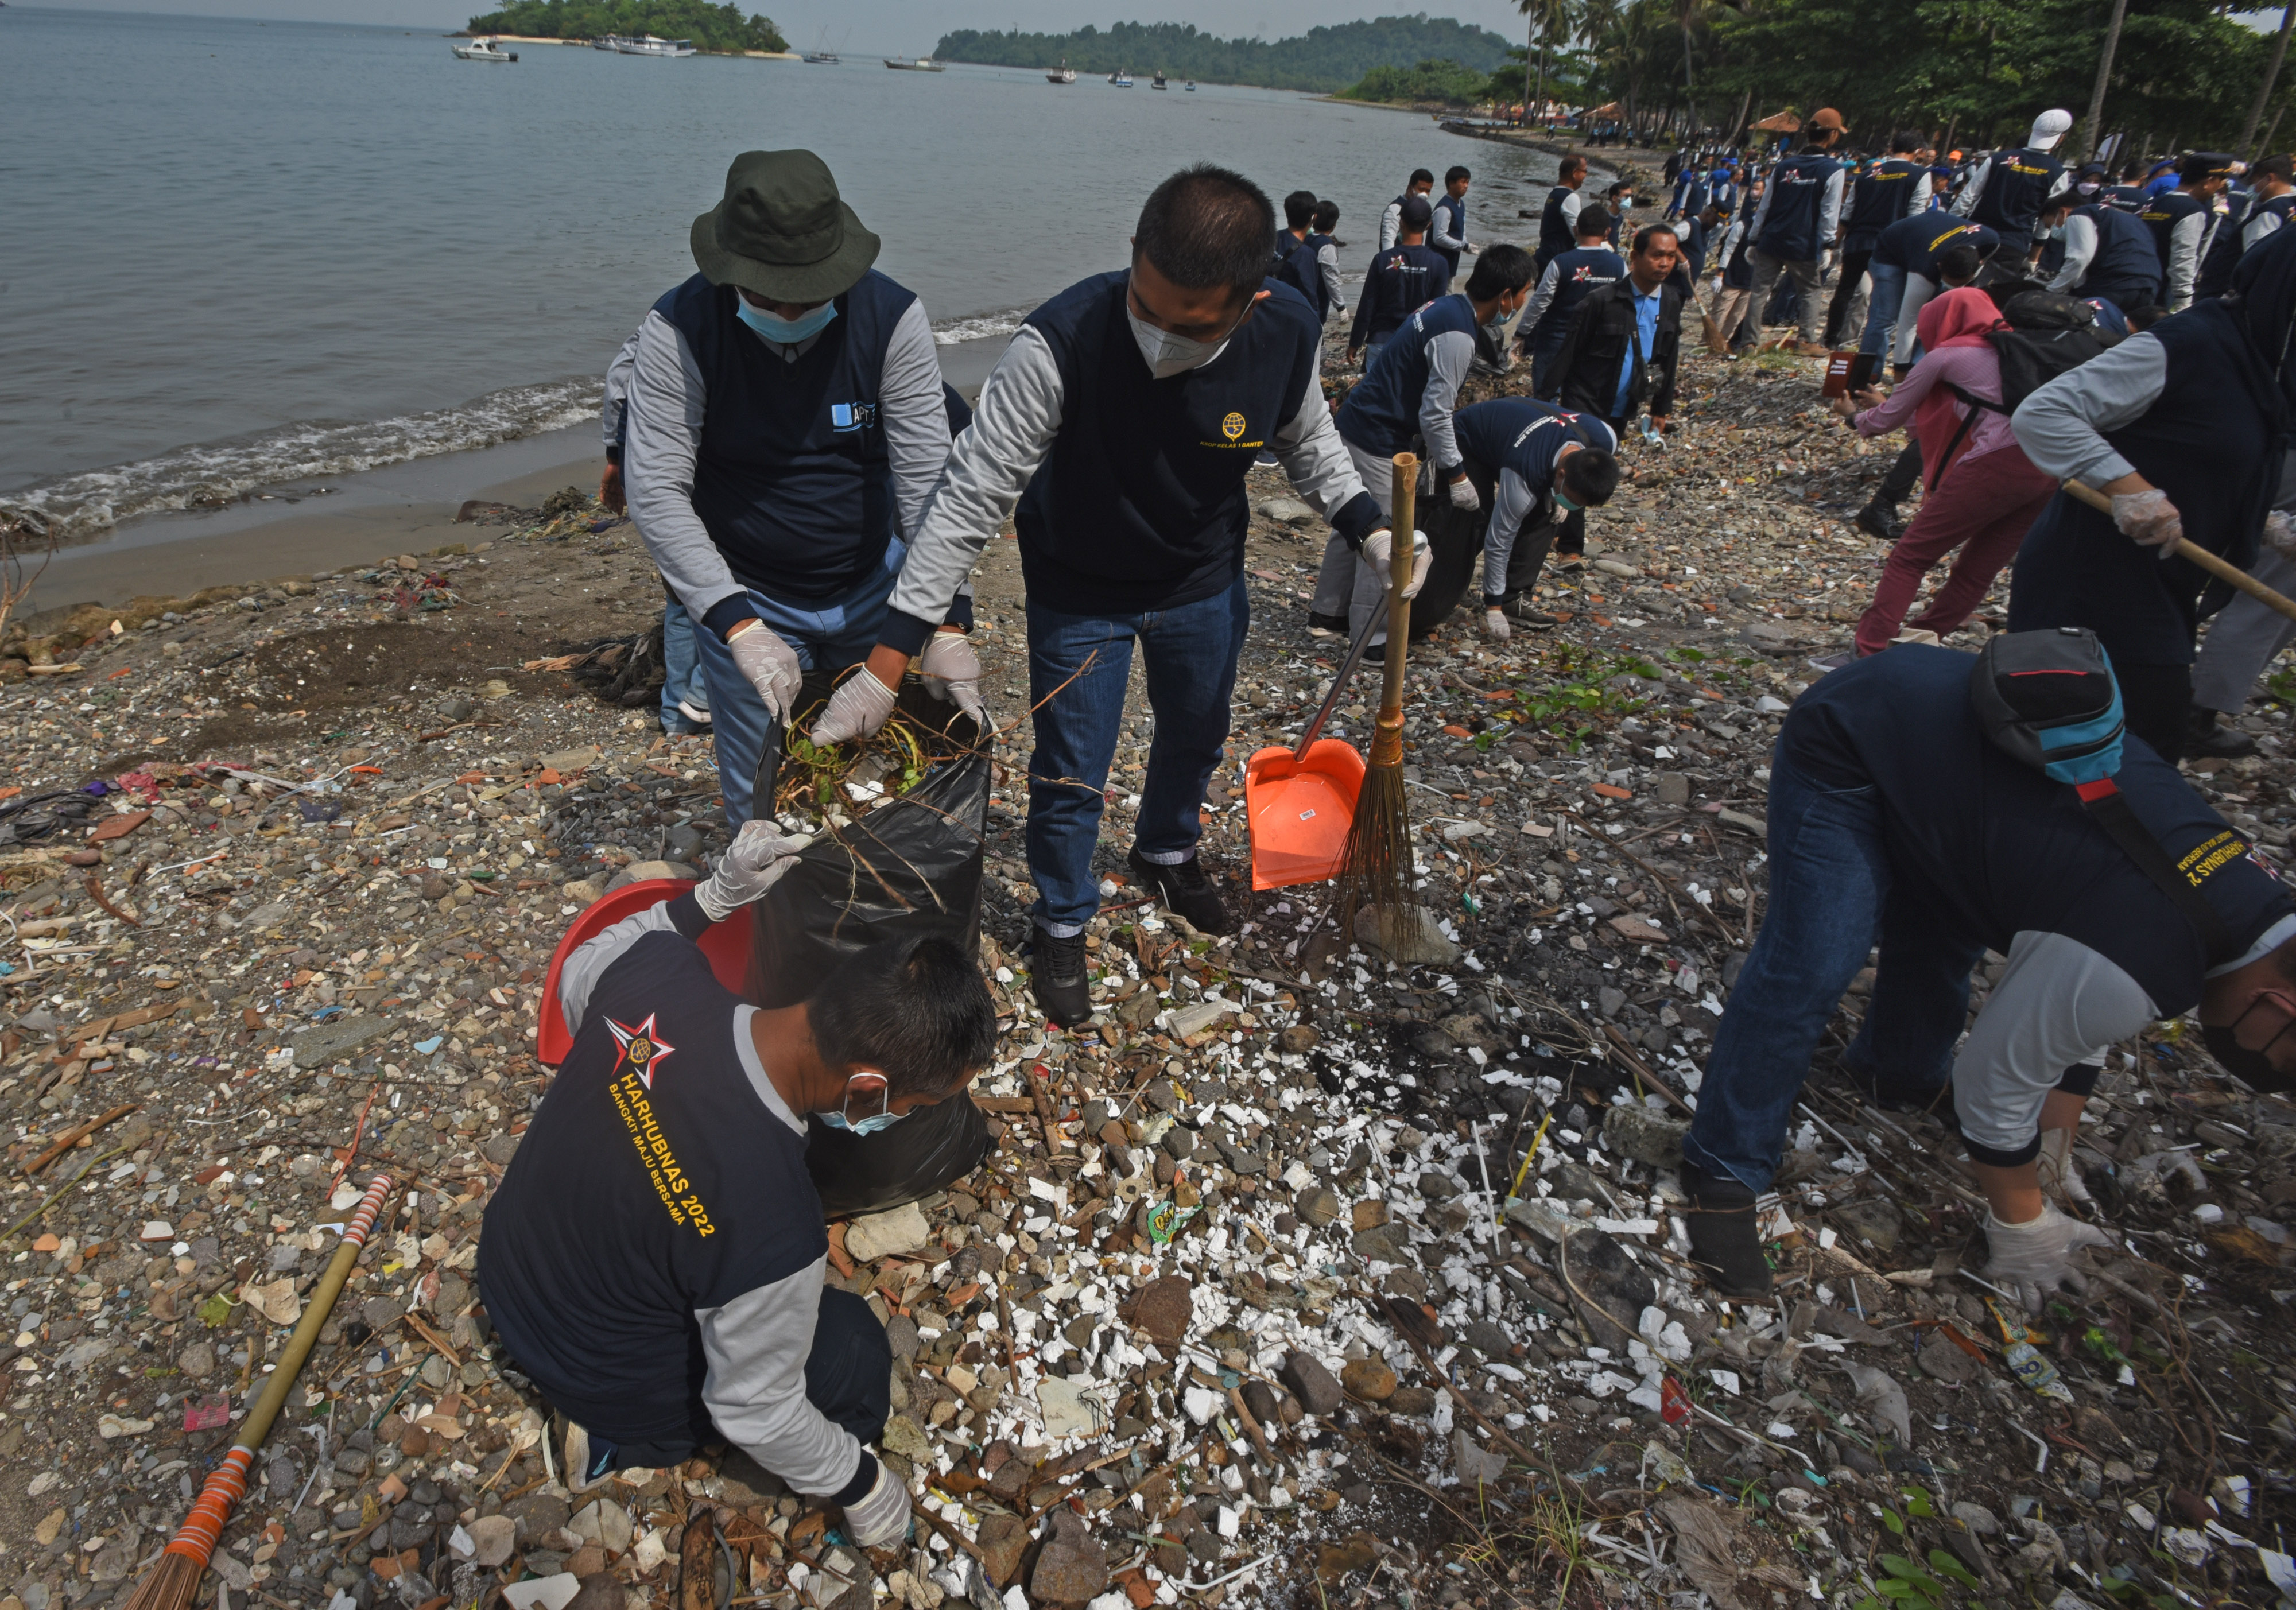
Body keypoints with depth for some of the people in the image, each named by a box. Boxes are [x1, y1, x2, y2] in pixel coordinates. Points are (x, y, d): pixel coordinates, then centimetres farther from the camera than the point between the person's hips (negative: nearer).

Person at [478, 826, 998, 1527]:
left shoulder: (657, 969, -28)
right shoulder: (776, 1234, -42)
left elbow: (574, 982, -1)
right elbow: (755, 1415, -22)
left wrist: (716, 892, -4)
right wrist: (864, 1486, -4)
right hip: (605, 1381, -6)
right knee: (854, 1351, 7)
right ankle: (627, 1442, 7)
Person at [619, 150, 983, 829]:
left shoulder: (893, 317, -15)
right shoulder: (676, 332, -18)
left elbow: (928, 479, -18)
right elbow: (656, 492, -21)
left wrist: (946, 621, -25)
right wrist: (740, 626, -31)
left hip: (874, 585, 2)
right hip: (745, 598, -1)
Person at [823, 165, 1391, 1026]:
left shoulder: (1289, 334, -23)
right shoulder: (1062, 341, -35)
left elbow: (1308, 443, 1)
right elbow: (974, 491, -30)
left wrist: (1370, 531, -11)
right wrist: (894, 646, -32)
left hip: (1204, 583, 4)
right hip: (1079, 592, -4)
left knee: (1196, 735, 25)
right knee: (1071, 777, 7)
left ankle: (1167, 852, 58)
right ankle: (1062, 925, 36)